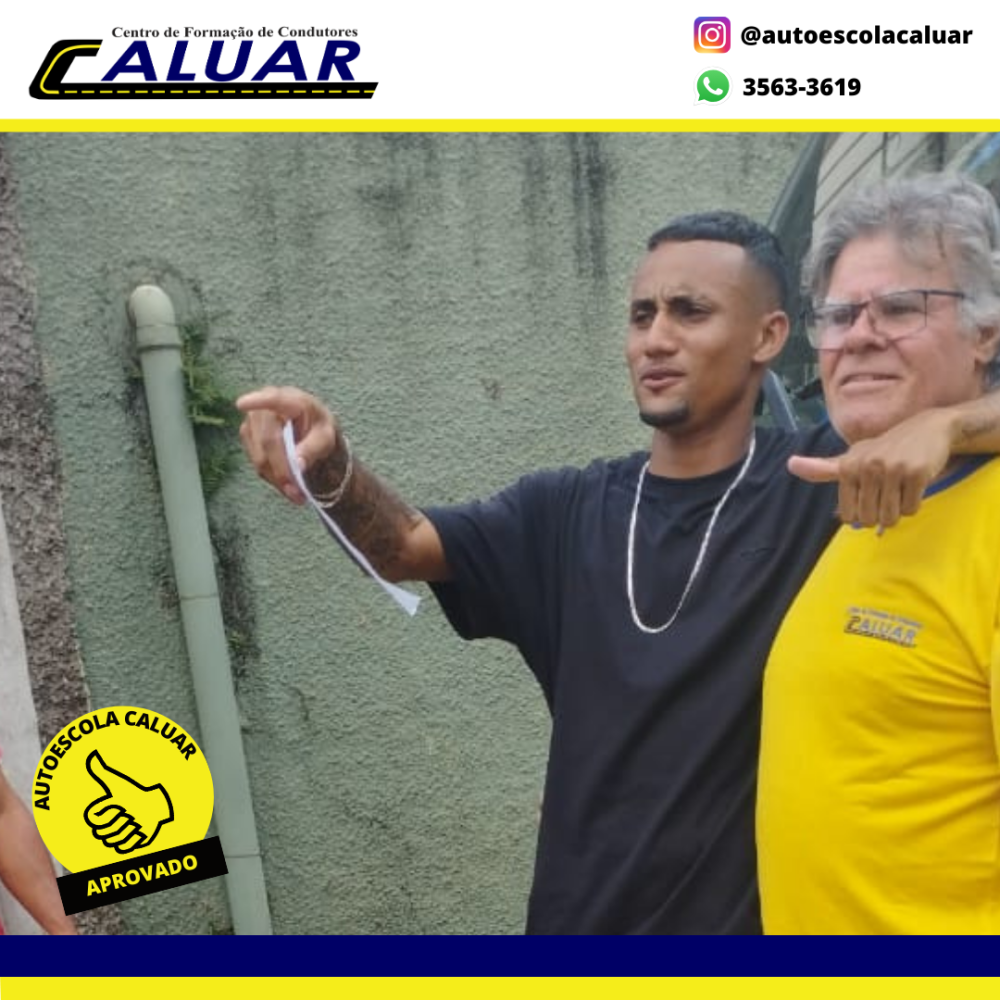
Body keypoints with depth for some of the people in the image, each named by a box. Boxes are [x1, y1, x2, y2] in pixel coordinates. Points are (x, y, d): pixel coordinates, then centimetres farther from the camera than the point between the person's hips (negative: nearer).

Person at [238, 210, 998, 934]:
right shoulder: (568, 511, 1)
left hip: (760, 913, -3)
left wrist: (934, 425, -31)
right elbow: (403, 545, -7)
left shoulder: (823, 483, -9)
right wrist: (331, 467, -27)